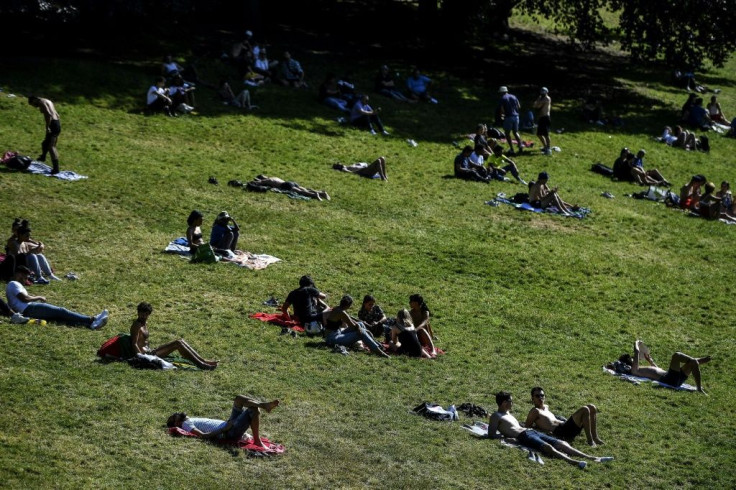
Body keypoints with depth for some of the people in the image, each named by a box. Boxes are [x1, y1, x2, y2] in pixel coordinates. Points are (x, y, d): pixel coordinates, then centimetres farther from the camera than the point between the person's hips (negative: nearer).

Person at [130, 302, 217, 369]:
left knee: (181, 341, 1)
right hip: (146, 354, -10)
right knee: (178, 343, -17)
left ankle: (203, 360, -5)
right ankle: (201, 364, -22)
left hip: (149, 351, 10)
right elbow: (134, 344, -21)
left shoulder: (145, 323, 16)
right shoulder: (137, 325, -15)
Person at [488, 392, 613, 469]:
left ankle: (593, 458, -19)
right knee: (547, 447, -34)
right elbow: (491, 434, -5)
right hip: (523, 436, -9)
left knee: (560, 443, -8)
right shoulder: (496, 416, 5)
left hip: (531, 431, 9)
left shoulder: (509, 415, 31)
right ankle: (573, 462, -58)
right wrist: (505, 435, -8)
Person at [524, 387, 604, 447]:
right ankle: (590, 441, -22)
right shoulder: (535, 411, 0)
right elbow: (527, 427, -7)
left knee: (592, 408, 4)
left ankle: (595, 438, 2)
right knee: (584, 410, -23)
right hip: (559, 432, -9)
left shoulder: (546, 408, 27)